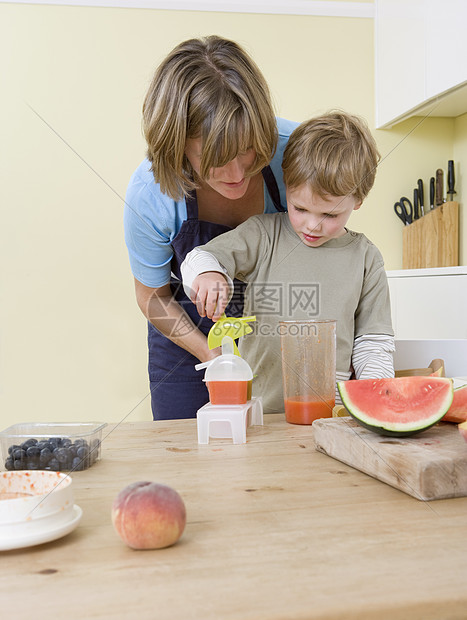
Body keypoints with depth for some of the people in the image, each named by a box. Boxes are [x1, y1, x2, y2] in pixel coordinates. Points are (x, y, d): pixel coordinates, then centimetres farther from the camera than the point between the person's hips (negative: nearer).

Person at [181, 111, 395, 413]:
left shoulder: (366, 258, 7)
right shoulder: (265, 235, 4)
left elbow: (373, 342, 11)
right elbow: (201, 259, -1)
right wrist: (208, 274, -24)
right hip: (258, 405, -2)